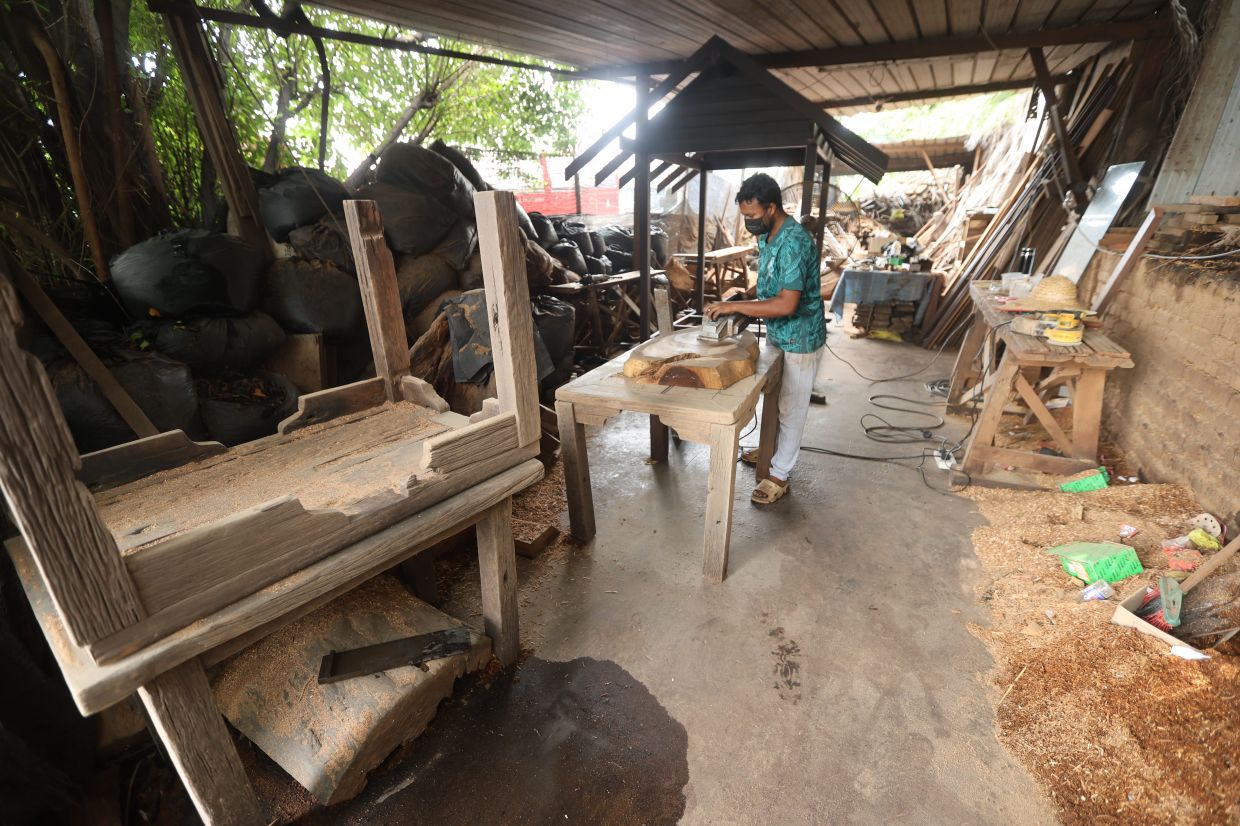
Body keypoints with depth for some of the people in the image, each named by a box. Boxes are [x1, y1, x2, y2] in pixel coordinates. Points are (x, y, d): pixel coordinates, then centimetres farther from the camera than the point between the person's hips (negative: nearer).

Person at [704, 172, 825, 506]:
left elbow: (787, 304, -33)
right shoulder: (766, 236, 2)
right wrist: (748, 292, -1)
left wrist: (734, 306, -29)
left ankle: (779, 475, 17)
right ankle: (772, 449, 42)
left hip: (799, 340, -9)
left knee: (791, 408, 4)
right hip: (776, 334, 9)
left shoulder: (794, 242, -27)